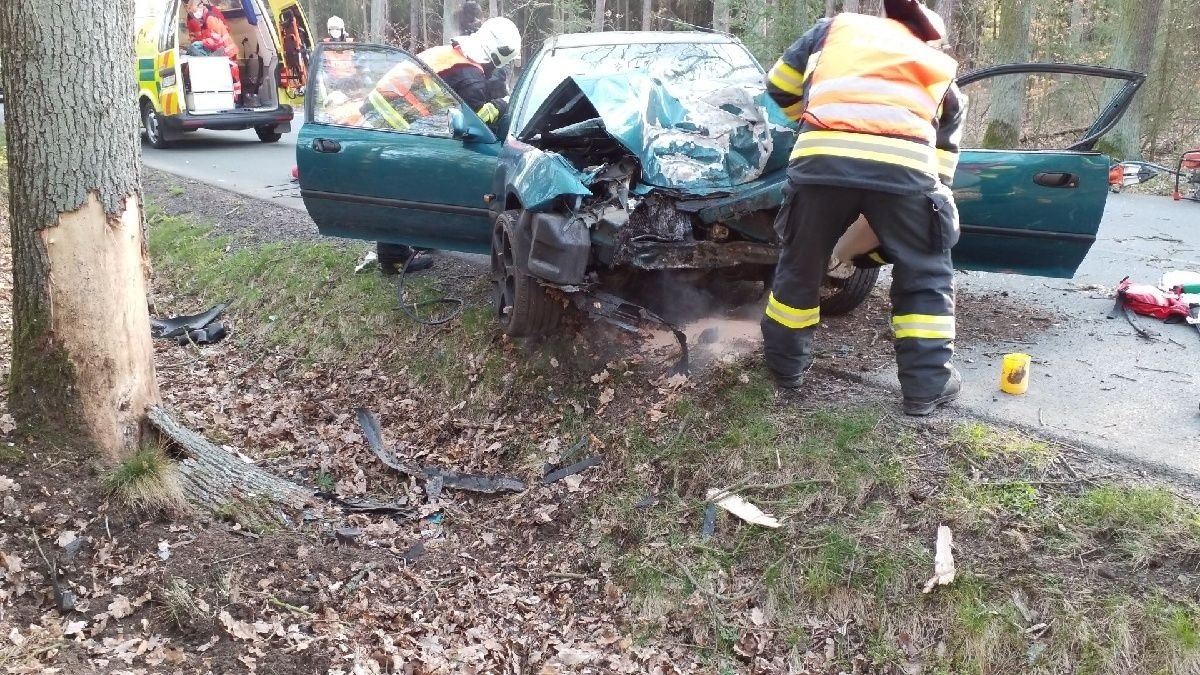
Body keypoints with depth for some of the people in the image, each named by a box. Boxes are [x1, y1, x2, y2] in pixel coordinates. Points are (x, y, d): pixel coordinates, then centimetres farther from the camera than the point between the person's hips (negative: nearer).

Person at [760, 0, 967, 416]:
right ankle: (927, 387, 20)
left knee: (800, 266, 22)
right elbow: (942, 161, 30)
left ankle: (786, 366, 35)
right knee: (925, 276, 19)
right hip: (904, 165, 0)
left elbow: (780, 85, 33)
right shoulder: (941, 74, 34)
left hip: (820, 160, 1)